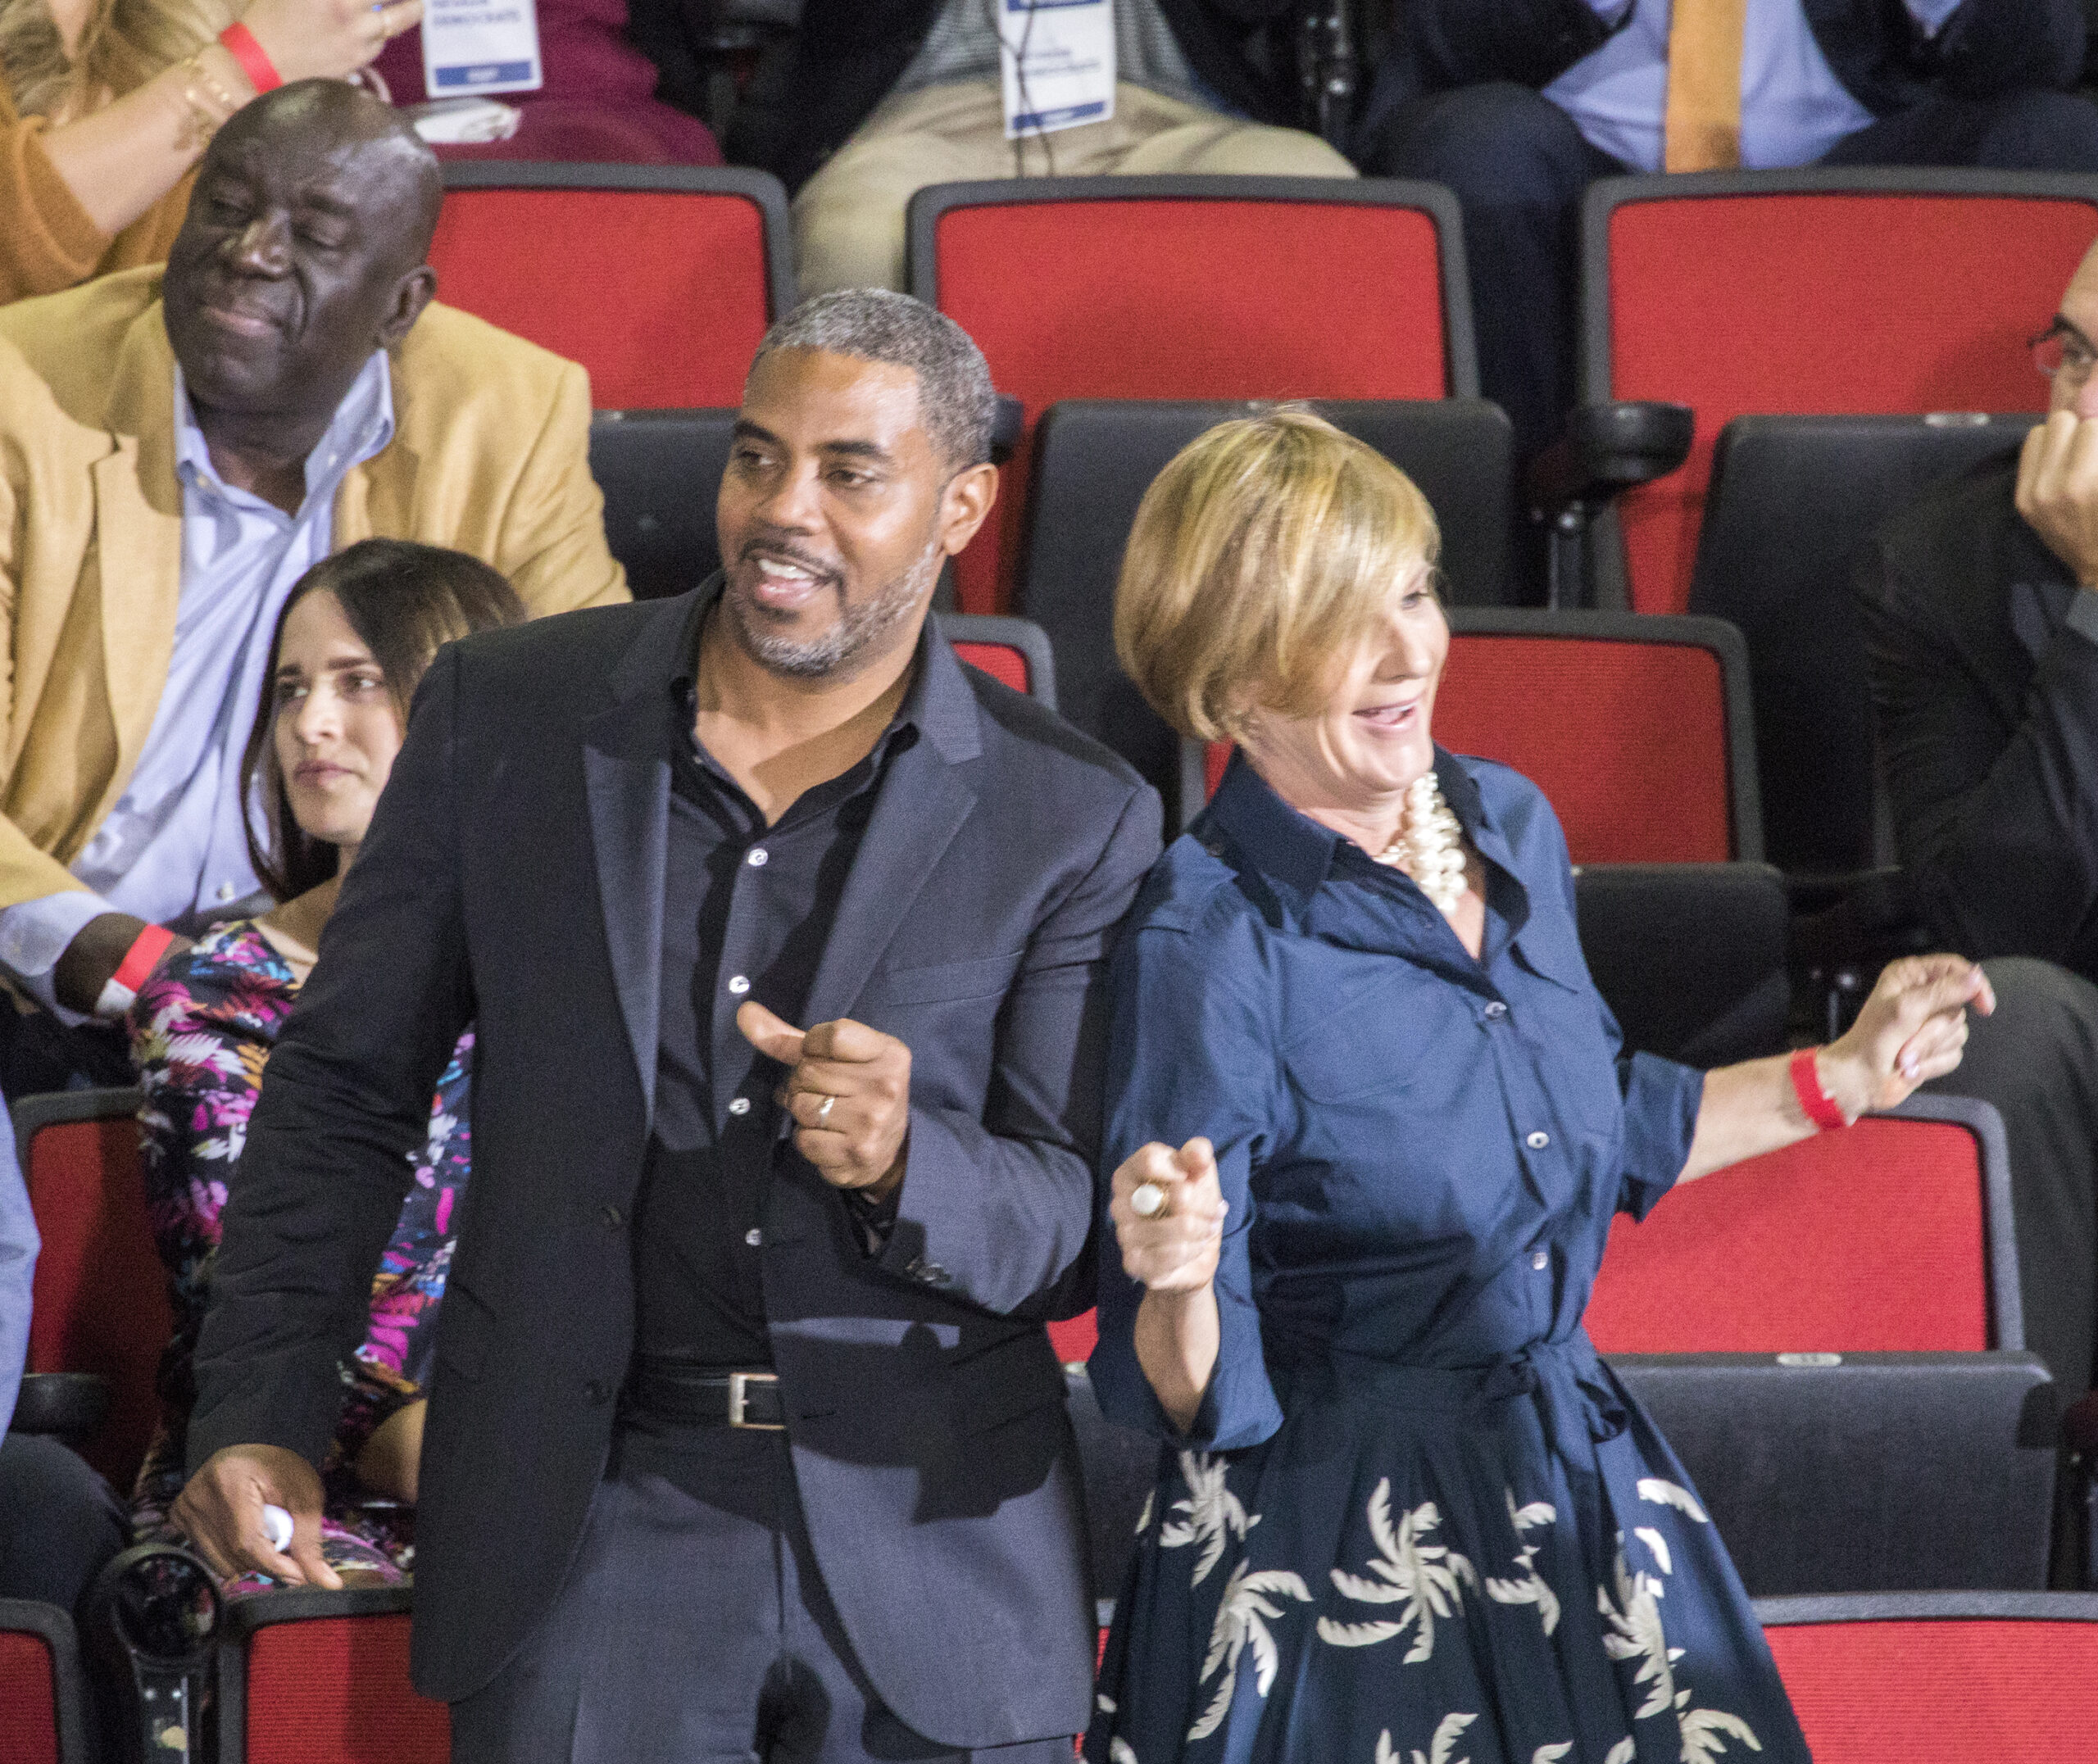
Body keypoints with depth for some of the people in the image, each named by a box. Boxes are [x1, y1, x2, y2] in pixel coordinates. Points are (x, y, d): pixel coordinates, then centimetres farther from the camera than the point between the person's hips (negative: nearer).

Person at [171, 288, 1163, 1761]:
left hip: (936, 1563, 0)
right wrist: (260, 1414, -1)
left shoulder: (1078, 822, 0)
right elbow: (346, 1088, 8)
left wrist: (905, 1162, -22)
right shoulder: (506, 714, 4)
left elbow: (1078, 1235, -1)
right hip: (588, 1530, 0)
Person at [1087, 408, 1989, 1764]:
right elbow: (1192, 1399, -19)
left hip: (1578, 1492, 7)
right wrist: (1179, 1283, -39)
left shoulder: (1513, 825, 2)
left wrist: (1839, 1080, 21)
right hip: (1337, 1554, -7)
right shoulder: (1210, 941, -20)